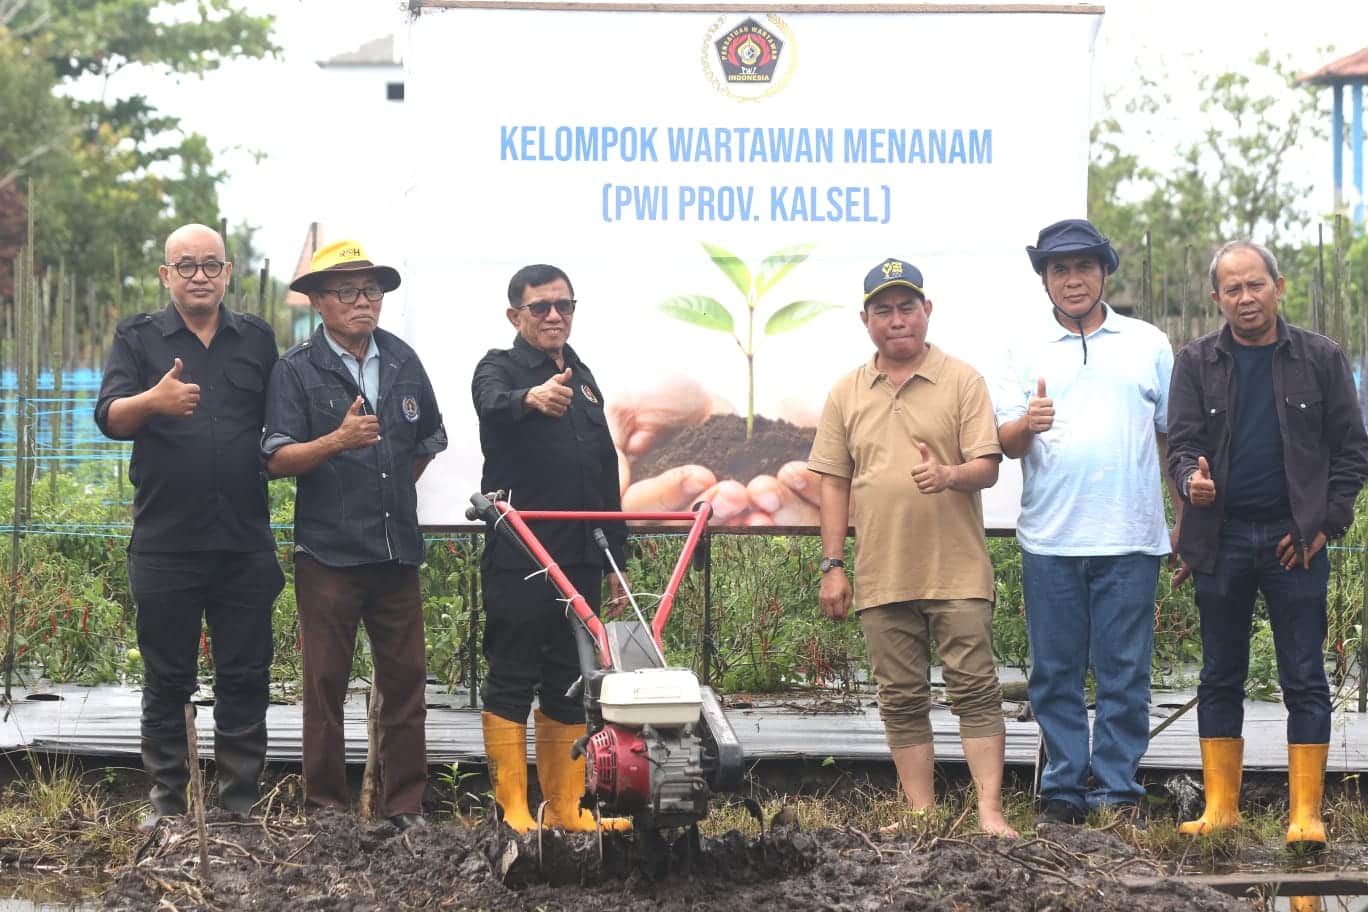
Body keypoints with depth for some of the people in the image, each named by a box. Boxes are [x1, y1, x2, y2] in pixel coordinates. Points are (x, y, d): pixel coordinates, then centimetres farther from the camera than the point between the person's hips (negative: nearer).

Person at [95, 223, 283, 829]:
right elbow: (109, 417, -12)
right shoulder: (139, 338, 3)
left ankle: (241, 803, 11)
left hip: (245, 544, 2)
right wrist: (152, 401, -31)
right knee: (167, 681, 5)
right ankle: (167, 805, 12)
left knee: (245, 680, 4)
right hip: (165, 545, -2)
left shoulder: (257, 340, 10)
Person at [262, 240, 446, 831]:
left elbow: (428, 440, 27)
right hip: (328, 553, -4)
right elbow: (278, 459, -11)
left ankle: (406, 804, 11)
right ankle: (325, 804, 8)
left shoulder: (402, 361, 11)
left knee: (406, 679, 5)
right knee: (326, 682, 1)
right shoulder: (297, 370, -3)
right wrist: (339, 440, -25)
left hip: (397, 548, 4)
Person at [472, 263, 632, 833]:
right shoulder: (500, 368, -1)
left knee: (570, 689, 9)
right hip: (517, 559, -7)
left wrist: (616, 557, 20)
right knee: (511, 683, -3)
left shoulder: (583, 379, 19)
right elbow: (494, 404, -28)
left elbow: (606, 473, 23)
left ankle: (565, 808, 14)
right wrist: (532, 397, -51)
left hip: (580, 560, 7)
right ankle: (513, 811, -1)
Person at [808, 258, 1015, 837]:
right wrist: (832, 565, 6)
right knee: (901, 699, 6)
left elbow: (987, 466, -4)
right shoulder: (847, 394, 10)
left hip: (958, 573, -3)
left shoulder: (962, 381, 2)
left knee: (975, 689, -6)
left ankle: (990, 811, -6)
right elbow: (834, 483, 11)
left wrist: (949, 474, -26)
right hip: (882, 577, 3)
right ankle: (922, 812, 12)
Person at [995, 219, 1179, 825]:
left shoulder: (1148, 345, 11)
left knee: (1125, 673, 0)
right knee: (1055, 673, 3)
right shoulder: (1028, 351, 11)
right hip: (1049, 542, 1)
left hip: (1130, 540, -1)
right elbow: (1004, 441, 5)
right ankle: (1063, 791, 11)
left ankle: (1119, 788, 7)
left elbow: (1174, 435, 13)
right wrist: (1028, 424, -19)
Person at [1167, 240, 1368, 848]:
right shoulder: (1197, 363, 7)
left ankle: (1305, 813, 1)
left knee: (1305, 679, -1)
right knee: (1220, 678, 6)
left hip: (1295, 540, -1)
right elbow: (1182, 442, 2)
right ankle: (1220, 806, 13)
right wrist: (1192, 478, -21)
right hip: (1221, 540, 2)